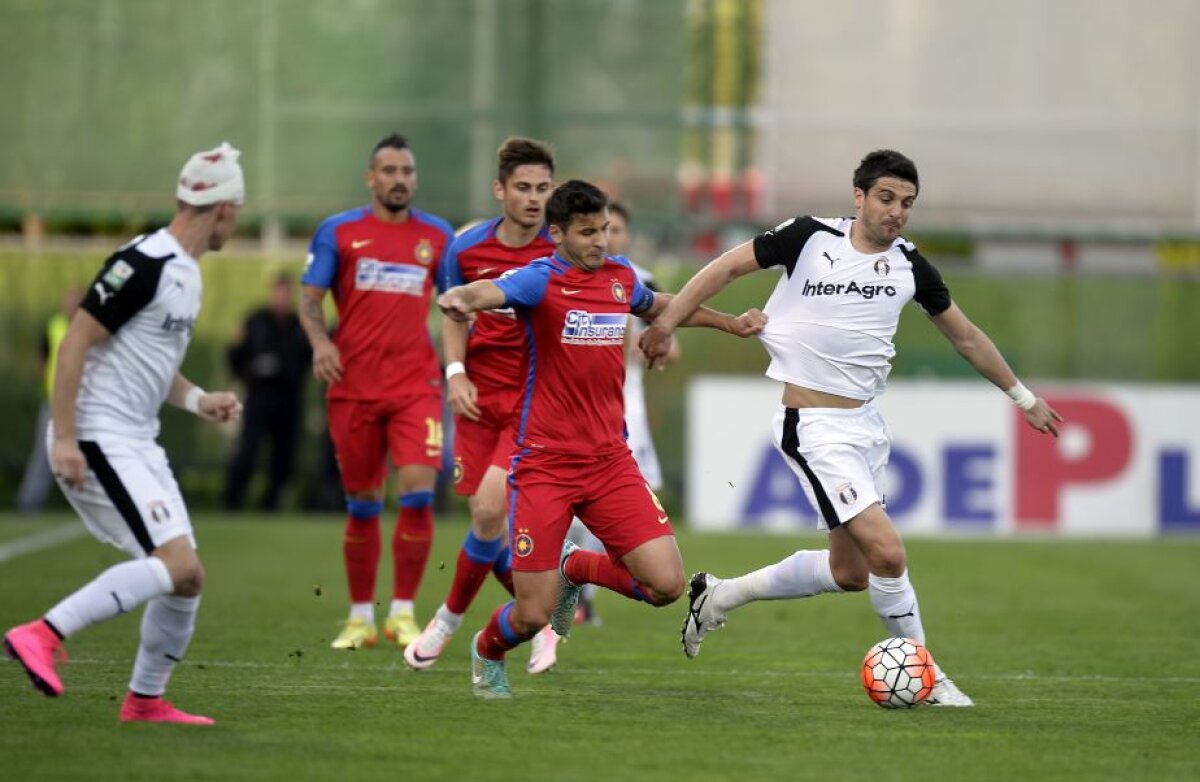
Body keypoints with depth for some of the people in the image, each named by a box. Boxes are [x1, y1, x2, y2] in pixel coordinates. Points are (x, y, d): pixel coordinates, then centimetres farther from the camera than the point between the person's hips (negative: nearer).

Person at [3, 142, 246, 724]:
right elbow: (76, 343, -19)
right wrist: (63, 438, -22)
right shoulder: (145, 263, -16)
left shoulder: (186, 272, 15)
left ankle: (146, 700, 19)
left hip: (137, 446, 10)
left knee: (188, 577, 9)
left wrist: (198, 400, 12)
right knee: (173, 562, -20)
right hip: (99, 442, -10)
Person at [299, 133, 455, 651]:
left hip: (416, 387, 0)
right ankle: (360, 616, 18)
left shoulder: (437, 235, 8)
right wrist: (320, 341, -15)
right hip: (353, 388, 0)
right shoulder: (338, 232, 4)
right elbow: (309, 298, 3)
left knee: (418, 492, -15)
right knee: (362, 505, 6)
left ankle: (403, 612, -4)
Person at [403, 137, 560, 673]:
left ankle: (452, 617, 5)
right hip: (480, 396, 3)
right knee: (487, 520, 2)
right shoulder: (467, 249, 0)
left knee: (490, 509, -18)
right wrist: (455, 372, -1)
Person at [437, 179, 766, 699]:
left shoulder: (620, 276, 8)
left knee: (666, 586, -10)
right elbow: (487, 293, -33)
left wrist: (728, 322, 36)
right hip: (544, 466, -5)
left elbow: (655, 306, 32)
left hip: (610, 462, 5)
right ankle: (486, 655, 32)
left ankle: (578, 569, 22)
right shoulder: (542, 281, -11)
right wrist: (457, 300, -55)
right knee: (534, 615, -6)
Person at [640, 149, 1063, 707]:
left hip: (866, 423, 7)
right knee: (887, 553, -16)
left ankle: (719, 597, 29)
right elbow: (729, 266, -2)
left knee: (848, 572, 13)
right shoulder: (810, 238, -12)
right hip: (815, 428, -7)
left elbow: (965, 336, 15)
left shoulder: (911, 268, 2)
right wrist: (666, 323, -5)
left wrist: (1022, 395, 21)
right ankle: (924, 677, 0)